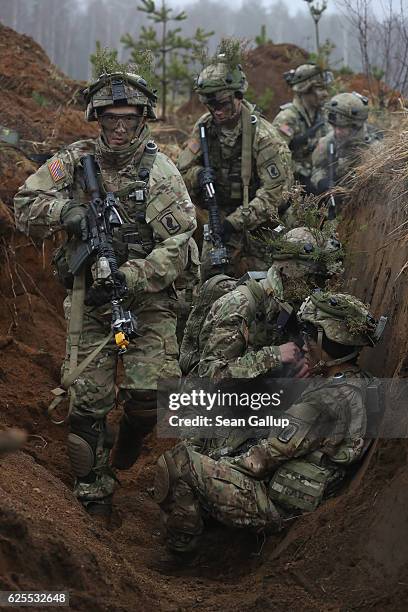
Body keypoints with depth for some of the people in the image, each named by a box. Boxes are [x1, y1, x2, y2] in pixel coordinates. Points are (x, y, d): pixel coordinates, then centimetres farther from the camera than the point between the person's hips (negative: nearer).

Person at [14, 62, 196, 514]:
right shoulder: (76, 161, 2)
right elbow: (25, 207, 2)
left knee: (151, 392, -9)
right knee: (87, 399, -1)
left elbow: (177, 247, -14)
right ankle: (93, 494, 15)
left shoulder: (159, 172, -7)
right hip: (89, 296, 2)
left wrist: (128, 277, -26)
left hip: (146, 297, -2)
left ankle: (128, 446, 26)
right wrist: (64, 209, -19)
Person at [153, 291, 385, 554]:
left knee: (179, 460, -14)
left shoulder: (330, 399, -28)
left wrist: (223, 463, -6)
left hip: (272, 506, -11)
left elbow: (271, 454, -23)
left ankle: (182, 543, 4)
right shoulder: (358, 382, 5)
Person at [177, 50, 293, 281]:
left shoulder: (263, 135, -22)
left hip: (259, 221, -5)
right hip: (219, 217, 5)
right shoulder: (204, 128, -4)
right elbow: (184, 170, 3)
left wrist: (237, 221, -29)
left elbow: (275, 192, -24)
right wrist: (199, 175, -23)